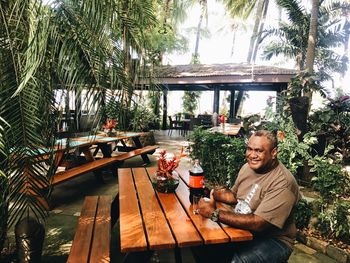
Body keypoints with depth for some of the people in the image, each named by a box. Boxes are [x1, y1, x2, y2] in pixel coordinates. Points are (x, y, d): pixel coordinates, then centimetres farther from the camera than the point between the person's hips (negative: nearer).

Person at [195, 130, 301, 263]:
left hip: (272, 240, -6)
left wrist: (214, 213, -29)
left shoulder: (283, 182, -25)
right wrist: (211, 193, -5)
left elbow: (257, 224, -30)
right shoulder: (248, 167, 1)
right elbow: (234, 195, 15)